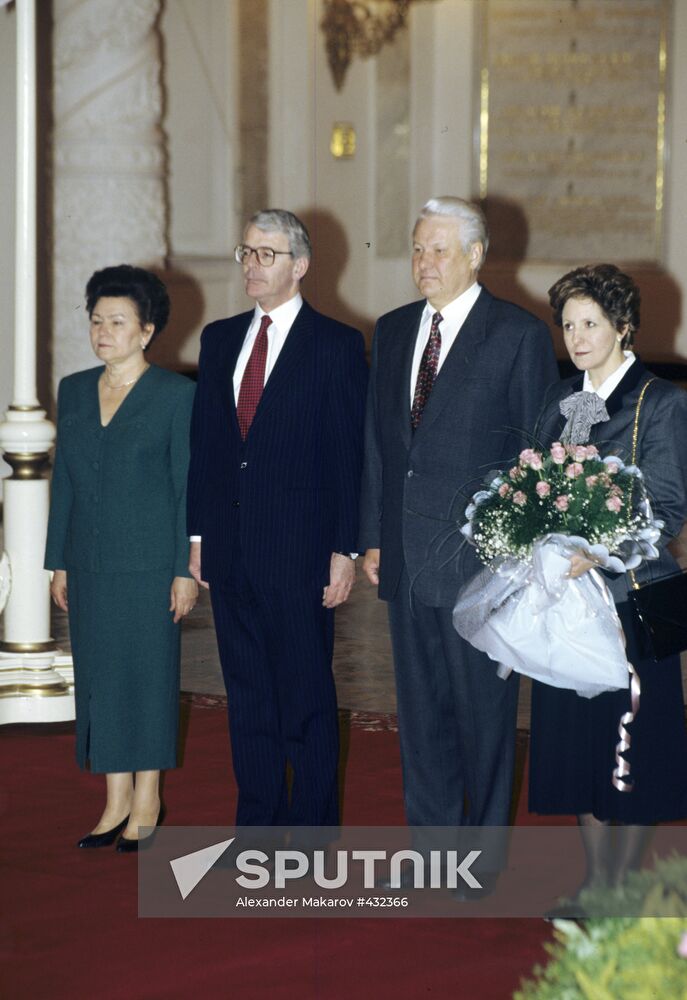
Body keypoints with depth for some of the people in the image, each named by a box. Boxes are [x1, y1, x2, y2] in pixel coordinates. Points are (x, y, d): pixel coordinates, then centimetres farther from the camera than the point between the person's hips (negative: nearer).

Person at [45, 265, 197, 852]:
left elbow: (187, 486, -6)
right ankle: (116, 799, 16)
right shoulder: (74, 391, 10)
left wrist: (186, 569, -10)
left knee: (148, 675, 1)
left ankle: (147, 801, 12)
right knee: (98, 676, 7)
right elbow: (64, 480, 12)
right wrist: (59, 563, 10)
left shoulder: (176, 394, -5)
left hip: (149, 562, -5)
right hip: (91, 563, 5)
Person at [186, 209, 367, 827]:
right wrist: (198, 534, 10)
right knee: (247, 692, 11)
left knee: (306, 696, 1)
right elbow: (203, 443, 14)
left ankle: (314, 826, 11)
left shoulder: (337, 346, -4)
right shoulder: (220, 339, 12)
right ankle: (257, 818, 21)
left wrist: (345, 550, -11)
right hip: (230, 549, 5)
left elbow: (351, 454, -6)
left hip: (300, 550, -5)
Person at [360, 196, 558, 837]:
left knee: (484, 706, 3)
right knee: (420, 706, 11)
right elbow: (377, 441, 15)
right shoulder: (392, 330, 12)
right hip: (406, 558, 5)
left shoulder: (518, 335, -6)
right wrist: (373, 538, 10)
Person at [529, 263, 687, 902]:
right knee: (573, 736, 8)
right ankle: (595, 881, 19)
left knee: (631, 745, 0)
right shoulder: (562, 398, 12)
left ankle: (624, 885, 11)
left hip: (630, 592, -5)